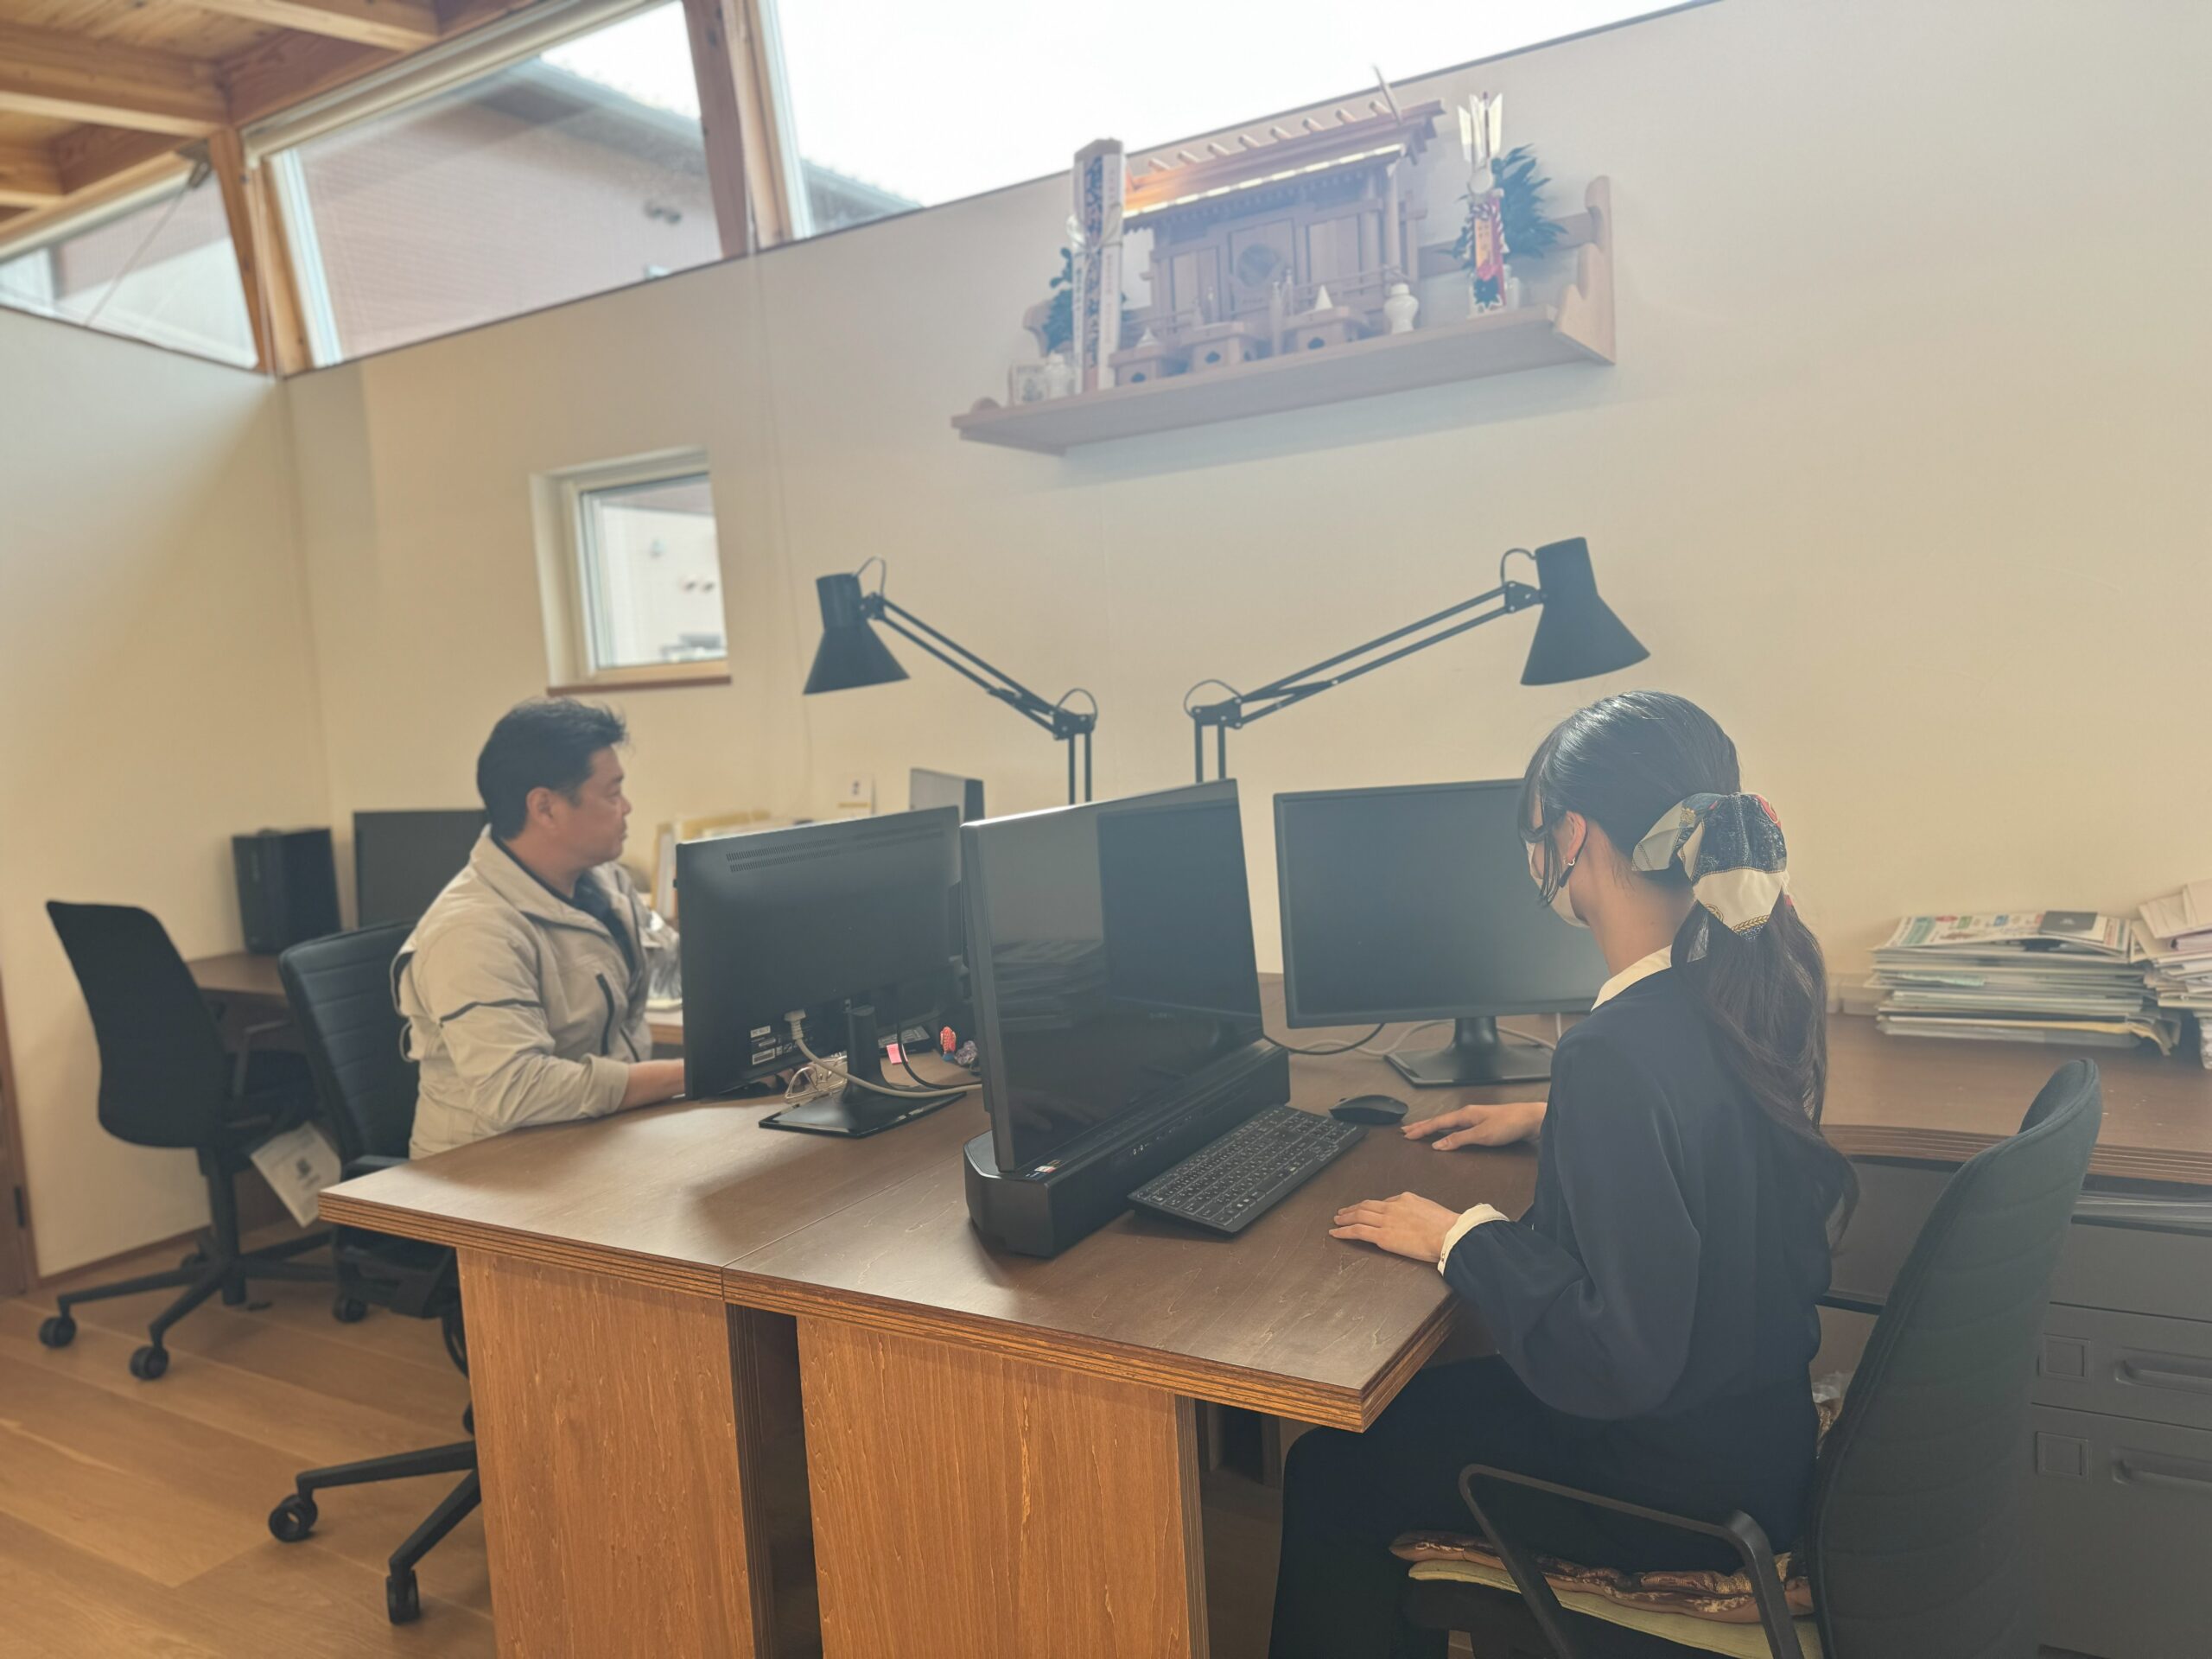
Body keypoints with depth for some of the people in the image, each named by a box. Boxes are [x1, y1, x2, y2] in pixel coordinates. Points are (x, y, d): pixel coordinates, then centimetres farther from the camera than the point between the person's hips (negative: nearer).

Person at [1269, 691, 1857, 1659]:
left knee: (1331, 1471, 7)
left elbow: (1619, 1360, -30)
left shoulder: (1621, 1054, -34)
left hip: (1681, 1486, -8)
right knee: (1415, 1399, 23)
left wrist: (1460, 1237, -18)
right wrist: (1547, 1120, 18)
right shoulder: (1756, 976, -6)